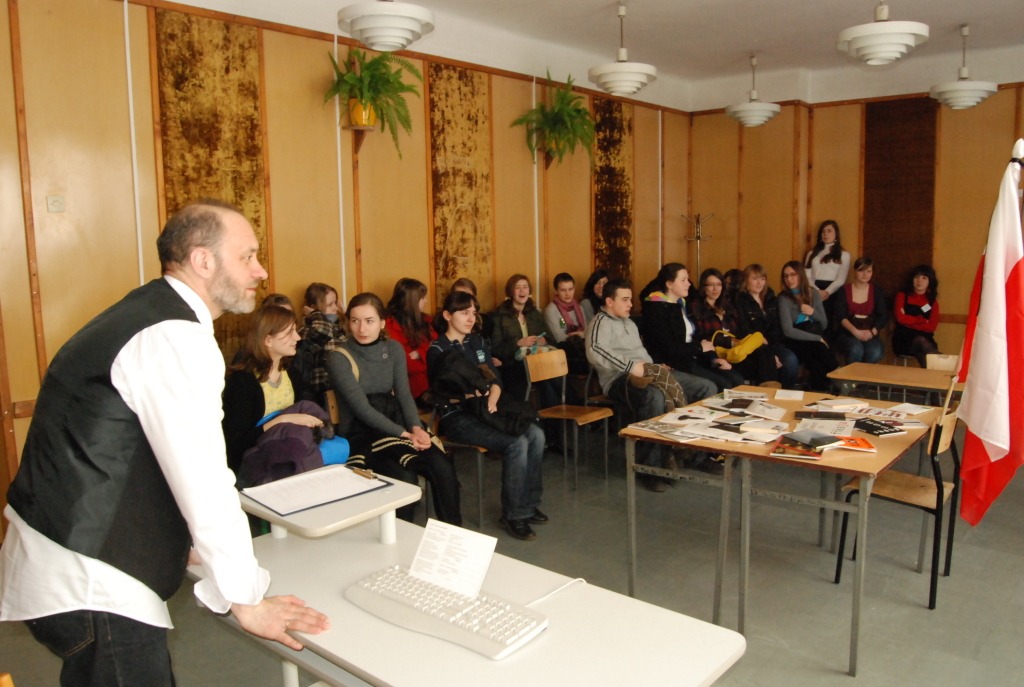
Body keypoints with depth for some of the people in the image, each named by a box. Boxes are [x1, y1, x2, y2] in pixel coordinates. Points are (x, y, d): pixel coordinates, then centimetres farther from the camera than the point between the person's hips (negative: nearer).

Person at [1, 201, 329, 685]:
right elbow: (203, 481, -21)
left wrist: (188, 542, 26)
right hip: (85, 583, -10)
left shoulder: (148, 313, 11)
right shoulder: (177, 338, -21)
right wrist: (245, 601, -11)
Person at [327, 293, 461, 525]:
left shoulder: (394, 349, 8)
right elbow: (362, 408, -14)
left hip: (394, 424, 4)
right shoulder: (339, 358, -7)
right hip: (359, 435, -4)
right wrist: (403, 434, -20)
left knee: (443, 466, -21)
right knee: (403, 477, -30)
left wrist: (416, 428, -15)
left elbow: (404, 394, 4)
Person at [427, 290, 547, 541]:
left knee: (536, 435, -16)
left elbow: (496, 379, 10)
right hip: (456, 417, -6)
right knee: (516, 443, -26)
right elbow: (441, 394, -11)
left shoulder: (478, 342, 15)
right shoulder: (438, 350, -5)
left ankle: (529, 504, -1)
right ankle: (513, 515, -11)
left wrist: (492, 399, -11)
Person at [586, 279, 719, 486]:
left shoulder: (629, 323, 25)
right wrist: (631, 366, -30)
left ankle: (699, 454, 5)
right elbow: (594, 350, -26)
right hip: (620, 379, -9)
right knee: (654, 397, -42)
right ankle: (650, 467, -30)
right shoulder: (601, 322, -5)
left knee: (707, 387, -1)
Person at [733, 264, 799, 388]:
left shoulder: (771, 299, 16)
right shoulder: (740, 301, -3)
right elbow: (745, 332, -9)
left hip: (772, 344, 5)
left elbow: (776, 327, 15)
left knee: (790, 358, -24)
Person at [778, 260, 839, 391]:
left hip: (814, 341, 4)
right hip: (795, 342, -4)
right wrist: (817, 338, -14)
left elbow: (824, 325, 14)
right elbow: (788, 331, -13)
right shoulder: (784, 298, -3)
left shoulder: (813, 293, 11)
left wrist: (813, 312, -6)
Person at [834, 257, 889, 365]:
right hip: (847, 334, -2)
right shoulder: (844, 291, 5)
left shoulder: (877, 292, 11)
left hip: (870, 335, 2)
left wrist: (872, 332, -17)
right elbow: (841, 316, -6)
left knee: (875, 352, -32)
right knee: (856, 349, -35)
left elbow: (883, 316, 2)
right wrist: (855, 331, -23)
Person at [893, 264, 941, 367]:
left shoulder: (932, 302, 15)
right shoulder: (902, 296, 11)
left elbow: (931, 327, 1)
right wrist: (922, 320, 1)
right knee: (921, 341, -38)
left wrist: (910, 322, -6)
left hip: (925, 339, 1)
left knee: (922, 354, -38)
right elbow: (901, 318, -5)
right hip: (904, 340, -1)